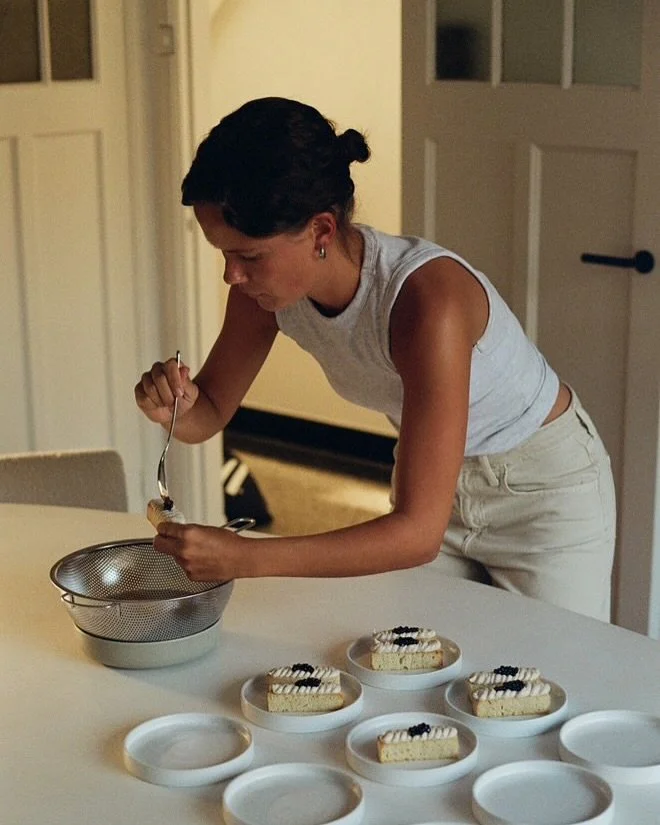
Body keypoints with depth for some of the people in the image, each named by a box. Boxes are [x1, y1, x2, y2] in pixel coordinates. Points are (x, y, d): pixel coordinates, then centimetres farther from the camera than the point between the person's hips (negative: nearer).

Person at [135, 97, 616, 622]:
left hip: (546, 488, -5)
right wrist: (175, 408, -26)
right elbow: (210, 414, -2)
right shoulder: (269, 282, -18)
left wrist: (246, 558, -45)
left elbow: (419, 532, -40)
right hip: (437, 478, 6)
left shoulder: (426, 298, -38)